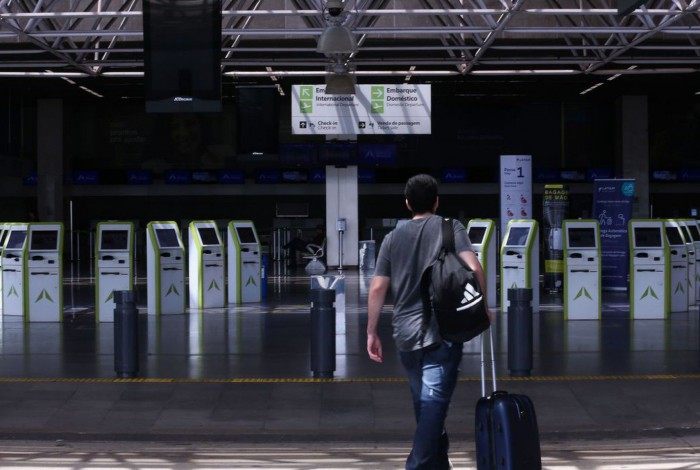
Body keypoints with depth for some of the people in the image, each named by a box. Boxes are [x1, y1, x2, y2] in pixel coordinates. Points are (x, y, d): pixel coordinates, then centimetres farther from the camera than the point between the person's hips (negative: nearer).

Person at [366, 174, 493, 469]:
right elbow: (474, 269, -13)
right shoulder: (450, 228, 1)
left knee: (424, 404, 18)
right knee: (434, 404, -8)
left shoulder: (393, 238, 11)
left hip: (405, 335, 4)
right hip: (442, 333, -4)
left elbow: (377, 288, 6)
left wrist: (371, 332, 11)